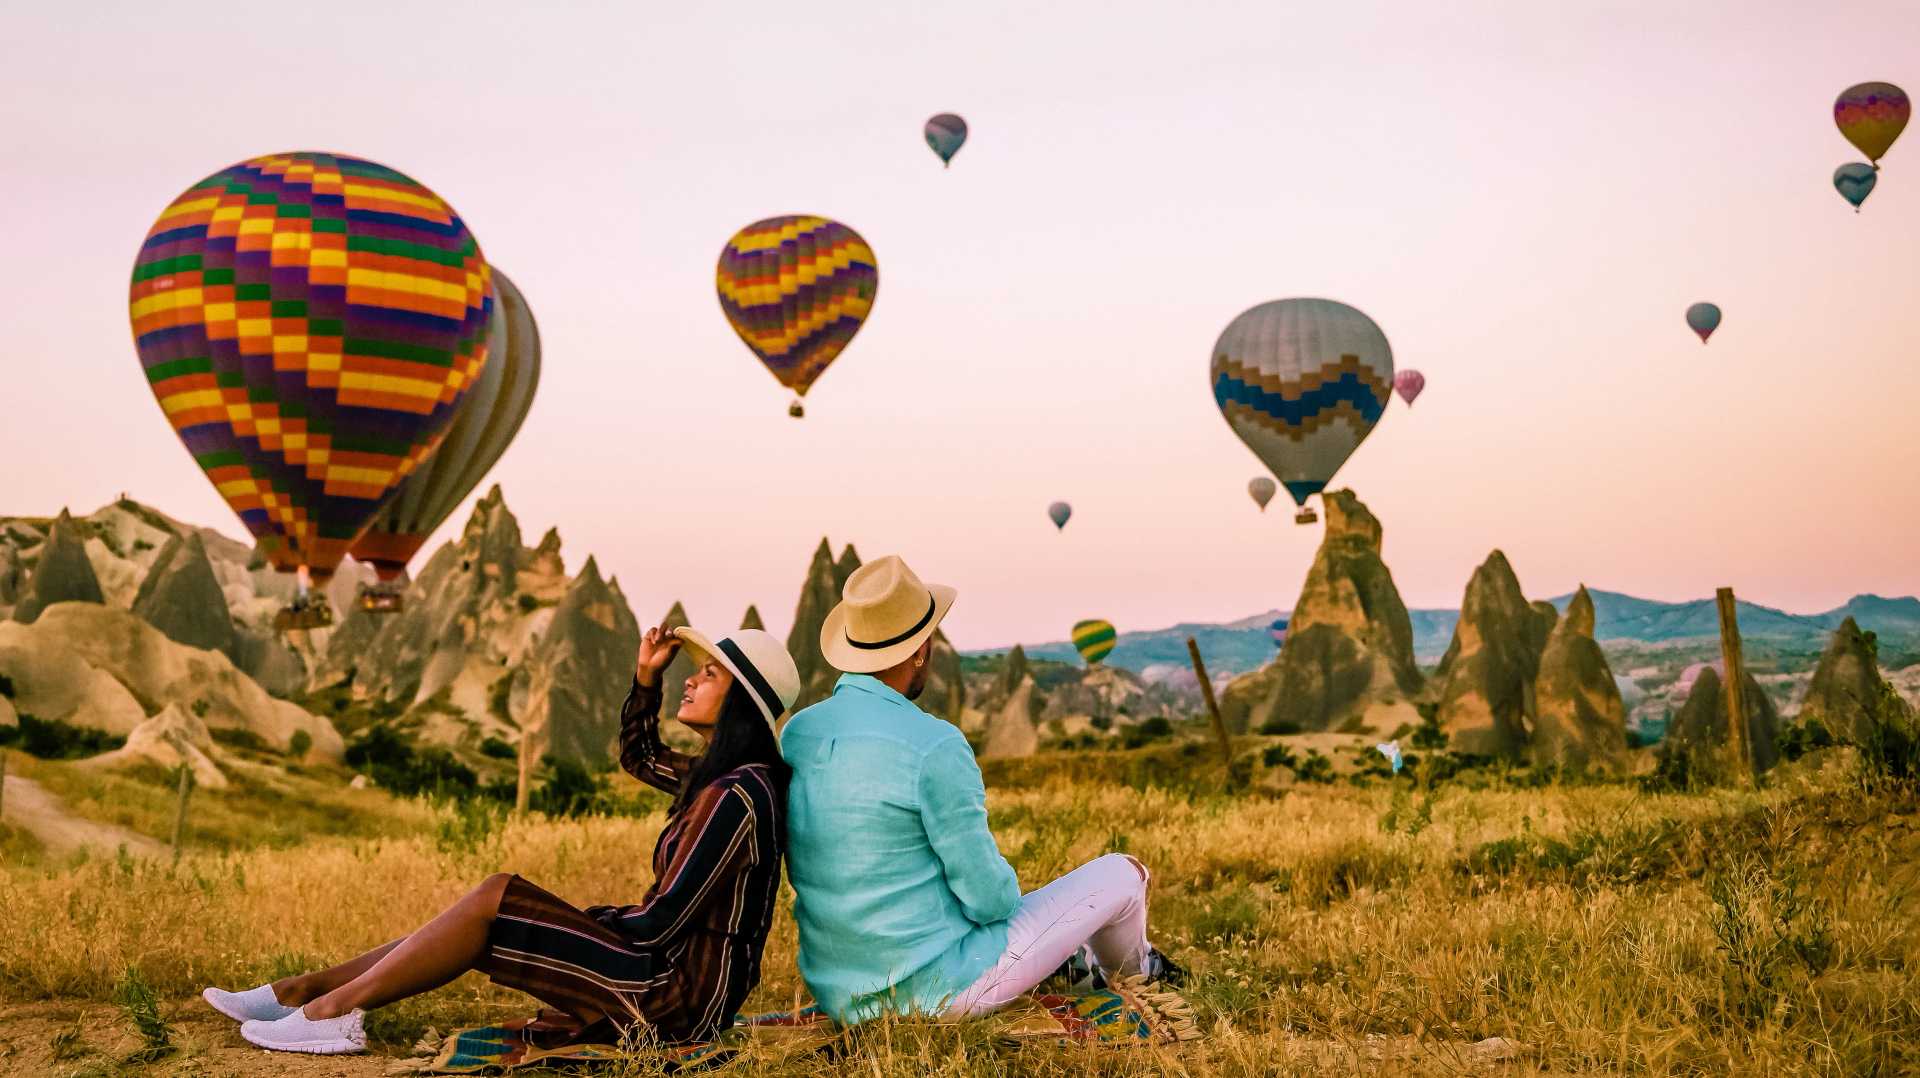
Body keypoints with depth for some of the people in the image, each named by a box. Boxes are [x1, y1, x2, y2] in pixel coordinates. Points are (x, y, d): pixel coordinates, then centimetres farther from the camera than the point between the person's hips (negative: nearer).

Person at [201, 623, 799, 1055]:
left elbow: (661, 923, -22)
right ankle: (303, 990, 12)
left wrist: (591, 929, -4)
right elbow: (640, 756, 28)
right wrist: (645, 678, 12)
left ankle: (330, 1010, -3)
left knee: (498, 898, -13)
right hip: (677, 981, 10)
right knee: (486, 922, 6)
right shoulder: (717, 775, 10)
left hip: (677, 995, -9)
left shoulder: (738, 795, -21)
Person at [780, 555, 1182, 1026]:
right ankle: (1132, 969, 46)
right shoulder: (934, 746, -24)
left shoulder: (794, 735, -1)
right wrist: (1006, 897, 6)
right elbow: (988, 895, -19)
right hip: (939, 991, -7)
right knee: (1121, 875, 12)